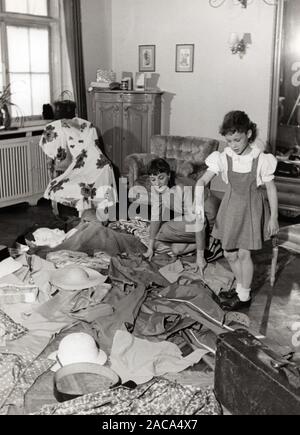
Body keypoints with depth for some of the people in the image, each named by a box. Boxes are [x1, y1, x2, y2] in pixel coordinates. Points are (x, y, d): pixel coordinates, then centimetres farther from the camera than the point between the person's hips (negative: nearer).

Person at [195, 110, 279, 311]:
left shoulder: (261, 159, -13)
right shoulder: (223, 158, -8)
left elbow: (271, 189, -6)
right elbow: (203, 180, -13)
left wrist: (274, 217, -5)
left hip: (251, 208, -3)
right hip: (231, 207, 4)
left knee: (244, 253, -3)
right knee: (230, 253, 11)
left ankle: (244, 297, 16)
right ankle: (242, 288, 35)